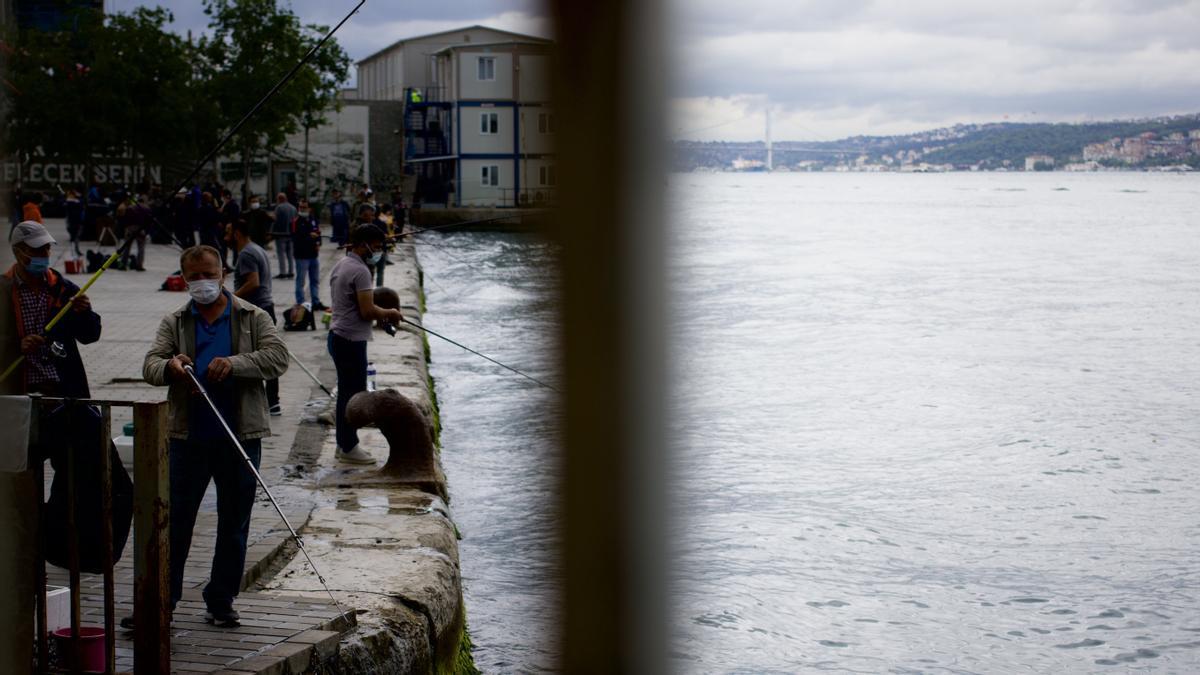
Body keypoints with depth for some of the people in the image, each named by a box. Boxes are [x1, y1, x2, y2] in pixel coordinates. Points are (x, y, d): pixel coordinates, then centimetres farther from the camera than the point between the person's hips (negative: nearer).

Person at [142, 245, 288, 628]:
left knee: (234, 524, 7)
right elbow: (150, 365, 0)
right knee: (175, 520, -1)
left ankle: (220, 603, 18)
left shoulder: (253, 319, 7)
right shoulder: (174, 323, 12)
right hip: (189, 436, 0)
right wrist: (170, 366, -24)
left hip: (241, 437, 0)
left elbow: (277, 358, -7)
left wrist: (234, 364, -23)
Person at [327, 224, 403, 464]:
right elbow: (367, 311, -22)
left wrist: (381, 313, 15)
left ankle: (344, 445, 27)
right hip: (352, 340, -10)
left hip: (338, 335, 10)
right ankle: (348, 447, 7)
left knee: (348, 391, 18)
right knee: (353, 393, -1)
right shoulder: (360, 271, -19)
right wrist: (390, 313, -4)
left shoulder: (340, 265, 13)